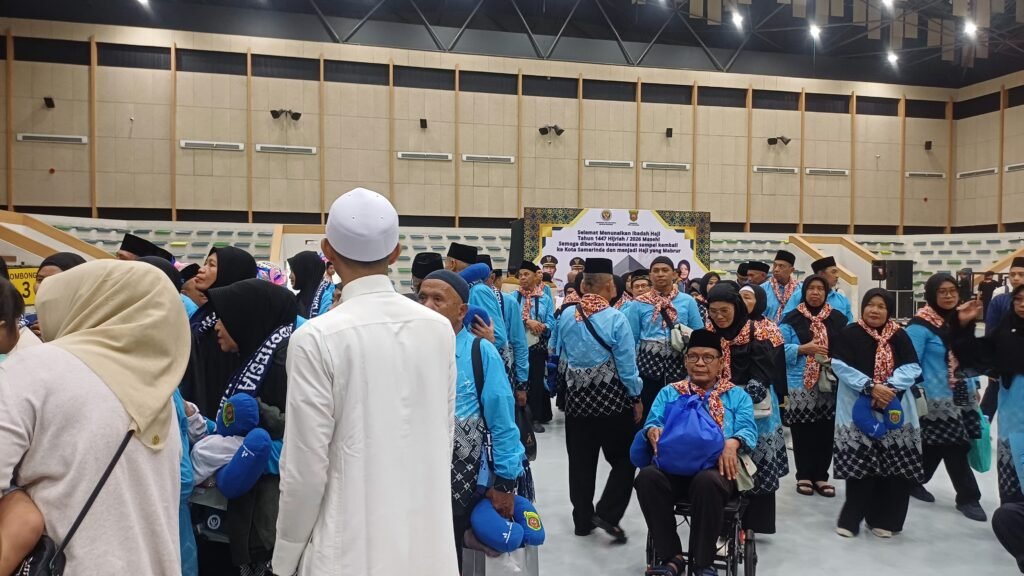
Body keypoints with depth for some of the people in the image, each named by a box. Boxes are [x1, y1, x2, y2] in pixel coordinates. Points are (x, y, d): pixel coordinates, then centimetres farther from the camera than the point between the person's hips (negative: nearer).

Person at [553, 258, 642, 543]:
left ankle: (583, 519, 22)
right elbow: (627, 364, -11)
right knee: (624, 458, 11)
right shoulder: (616, 318, -14)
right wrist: (636, 398, 0)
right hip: (611, 397, -4)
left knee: (581, 460, 13)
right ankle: (607, 513, 1)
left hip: (576, 396, 4)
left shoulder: (565, 317, -1)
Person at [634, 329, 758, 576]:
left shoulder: (738, 395, 18)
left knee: (706, 481, -38)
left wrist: (732, 442, -21)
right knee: (647, 476, -32)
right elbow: (652, 423, 10)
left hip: (716, 468, -1)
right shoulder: (669, 393, 22)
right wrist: (653, 431, -16)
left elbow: (748, 430, 3)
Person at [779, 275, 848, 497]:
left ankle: (821, 476, 19)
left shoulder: (838, 319, 9)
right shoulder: (792, 319, -1)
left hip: (830, 383, 3)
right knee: (803, 433, 3)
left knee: (826, 432, 7)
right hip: (801, 384, -2)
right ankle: (804, 476, 15)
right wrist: (804, 348, -16)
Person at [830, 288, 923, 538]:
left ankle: (884, 519, 17)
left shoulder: (900, 336, 7)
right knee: (859, 467, -3)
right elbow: (841, 366, -9)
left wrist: (890, 387, -17)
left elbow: (912, 368, -1)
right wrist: (870, 387, -18)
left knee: (893, 468, 2)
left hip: (895, 409, 3)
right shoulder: (848, 334, 0)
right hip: (858, 409, -2)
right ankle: (850, 518, 10)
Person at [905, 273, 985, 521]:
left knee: (936, 448, 11)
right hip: (937, 400, -7)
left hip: (962, 396, 7)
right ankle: (968, 497, 13)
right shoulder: (921, 325, -15)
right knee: (955, 449, -1)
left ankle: (913, 481, 28)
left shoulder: (959, 321, 8)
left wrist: (974, 387, 14)